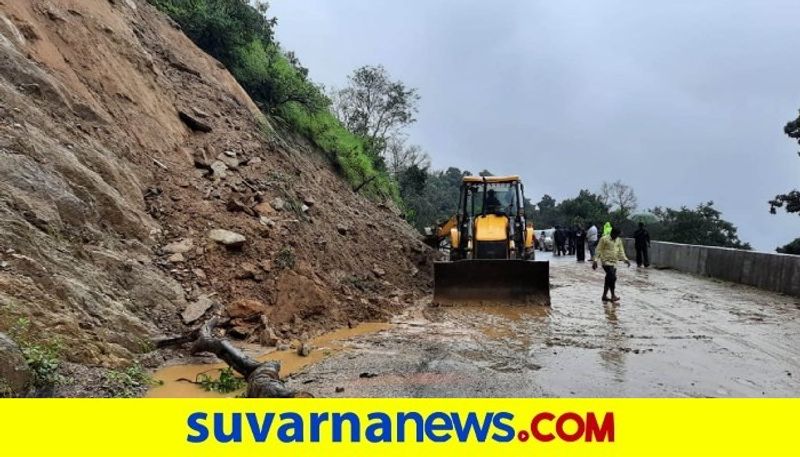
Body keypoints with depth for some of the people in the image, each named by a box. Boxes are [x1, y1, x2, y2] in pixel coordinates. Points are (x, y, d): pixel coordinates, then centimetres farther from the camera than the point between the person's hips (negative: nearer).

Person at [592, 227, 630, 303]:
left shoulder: (619, 240, 10)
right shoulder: (604, 239, -7)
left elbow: (621, 252, 12)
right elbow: (599, 250, -6)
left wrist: (625, 259, -4)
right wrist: (595, 260, -12)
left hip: (614, 262, 6)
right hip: (606, 262, -6)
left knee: (609, 279, 9)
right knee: (612, 277, -17)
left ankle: (604, 296, 19)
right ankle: (613, 296, -11)